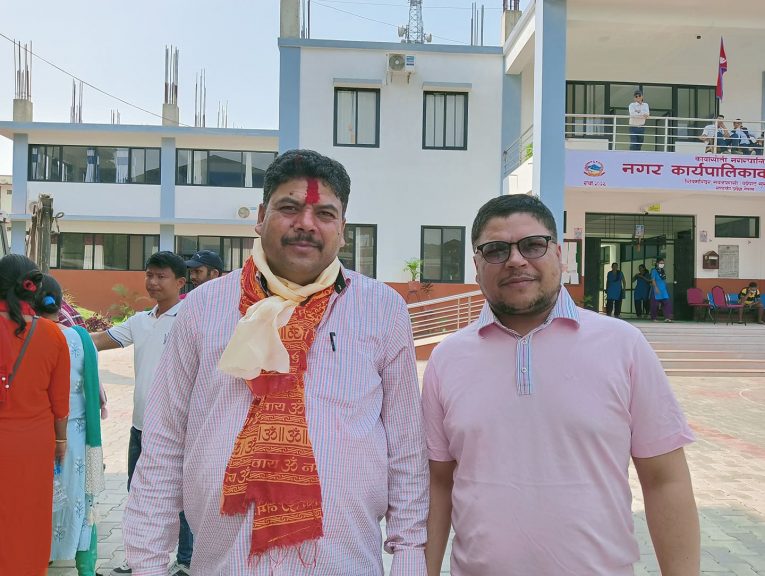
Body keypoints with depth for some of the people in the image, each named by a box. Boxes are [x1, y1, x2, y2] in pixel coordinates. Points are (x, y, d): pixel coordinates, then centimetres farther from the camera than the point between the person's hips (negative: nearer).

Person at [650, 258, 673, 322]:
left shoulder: (663, 271, 14)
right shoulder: (654, 271, -6)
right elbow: (653, 280, -12)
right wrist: (656, 288, -20)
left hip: (664, 290, 6)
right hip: (657, 290, -6)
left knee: (667, 302, -6)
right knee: (655, 304, 0)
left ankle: (667, 317, -10)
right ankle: (654, 318, 10)